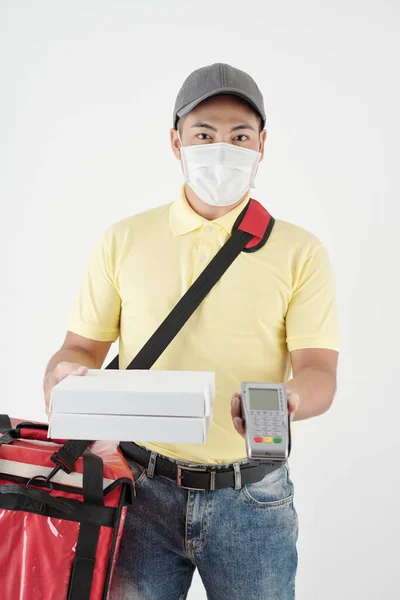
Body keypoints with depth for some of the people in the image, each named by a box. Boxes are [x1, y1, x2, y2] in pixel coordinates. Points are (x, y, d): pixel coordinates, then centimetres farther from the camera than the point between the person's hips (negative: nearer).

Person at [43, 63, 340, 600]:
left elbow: (318, 371, -7)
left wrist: (283, 403, -28)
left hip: (252, 497, 0)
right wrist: (65, 378, -17)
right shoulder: (124, 241, 3)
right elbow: (82, 347, 4)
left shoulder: (300, 251, -1)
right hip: (143, 489, 1)